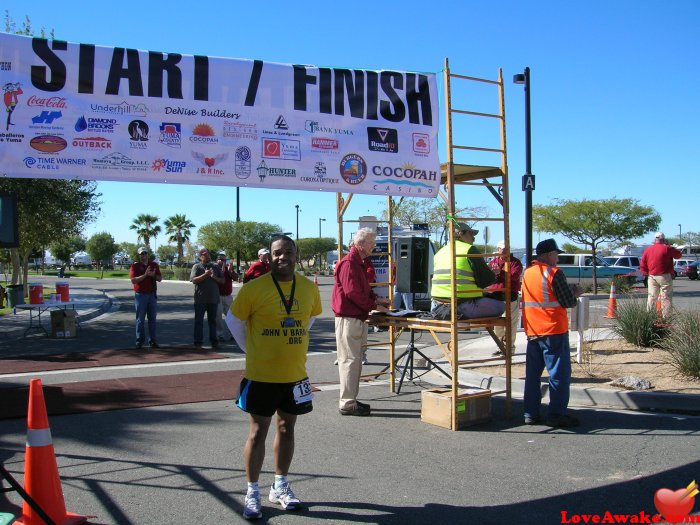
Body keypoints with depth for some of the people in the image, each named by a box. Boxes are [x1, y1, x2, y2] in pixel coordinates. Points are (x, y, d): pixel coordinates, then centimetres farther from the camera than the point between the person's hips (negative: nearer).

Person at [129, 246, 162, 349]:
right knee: (140, 319, 3)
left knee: (152, 319, 6)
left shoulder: (154, 265, 9)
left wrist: (153, 275, -15)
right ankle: (140, 341, 9)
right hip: (140, 295, -3)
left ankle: (153, 341, 10)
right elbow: (133, 280, -12)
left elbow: (160, 279, 5)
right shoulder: (135, 265, -1)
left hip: (152, 295, 3)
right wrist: (145, 275, -22)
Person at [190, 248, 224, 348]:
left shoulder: (215, 267, 12)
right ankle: (198, 342, 6)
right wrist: (205, 274, -18)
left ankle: (214, 341, 16)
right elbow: (193, 280, -11)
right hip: (200, 299, -3)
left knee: (212, 320, 10)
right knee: (199, 321, 1)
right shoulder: (197, 267, 1)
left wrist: (214, 277, -8)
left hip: (213, 298, 3)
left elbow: (222, 281, 10)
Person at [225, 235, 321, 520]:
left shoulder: (309, 288, -1)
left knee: (286, 428, 15)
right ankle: (252, 493, 17)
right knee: (258, 431, 4)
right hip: (261, 375, -4)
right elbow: (233, 320, -1)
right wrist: (252, 350, 3)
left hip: (295, 374, 4)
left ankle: (280, 486, 30)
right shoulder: (254, 288, -13)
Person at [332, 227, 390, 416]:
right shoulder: (348, 263, -15)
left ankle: (351, 399, 22)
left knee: (356, 360, 14)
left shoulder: (360, 264, 18)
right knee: (349, 360, -6)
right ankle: (347, 403, -1)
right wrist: (373, 306, -14)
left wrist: (376, 299, 7)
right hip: (348, 318, -10)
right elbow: (353, 292, -22)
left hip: (358, 319, 10)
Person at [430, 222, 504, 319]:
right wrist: (493, 276, 17)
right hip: (463, 306, -8)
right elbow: (487, 280, -8)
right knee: (500, 306, 4)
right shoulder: (469, 250, -6)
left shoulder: (439, 253, 17)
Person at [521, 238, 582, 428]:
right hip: (554, 331, -7)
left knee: (532, 373, 12)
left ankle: (530, 413, 15)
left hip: (532, 332, 7)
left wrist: (569, 292, 19)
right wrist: (576, 293, 10)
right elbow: (568, 302, -11)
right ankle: (556, 415, 3)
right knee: (559, 374, 1)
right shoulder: (554, 273, -12)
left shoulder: (527, 273, 9)